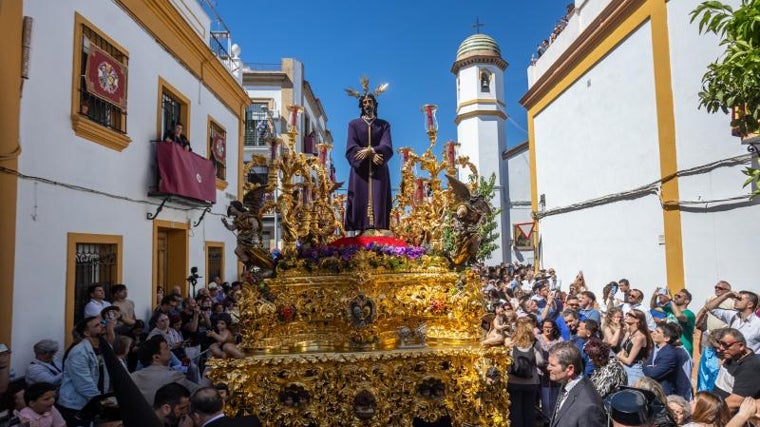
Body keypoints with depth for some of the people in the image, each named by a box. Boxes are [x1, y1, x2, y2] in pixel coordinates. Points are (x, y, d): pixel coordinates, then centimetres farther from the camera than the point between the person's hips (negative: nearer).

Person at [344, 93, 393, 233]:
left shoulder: (384, 125, 13)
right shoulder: (354, 124, 12)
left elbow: (387, 148, -1)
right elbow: (351, 149, -2)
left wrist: (370, 150, -18)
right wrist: (371, 155, -16)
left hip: (378, 171, 1)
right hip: (360, 170, 0)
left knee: (378, 202, -8)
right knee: (360, 202, -9)